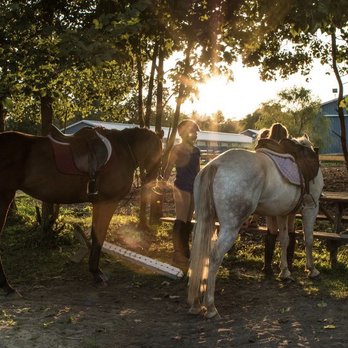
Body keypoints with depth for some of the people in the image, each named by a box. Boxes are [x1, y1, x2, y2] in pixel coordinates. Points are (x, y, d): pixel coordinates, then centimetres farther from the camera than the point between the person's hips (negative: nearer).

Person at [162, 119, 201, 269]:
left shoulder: (196, 151, 12)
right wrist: (163, 182, -25)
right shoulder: (177, 149, -7)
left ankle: (185, 251, 20)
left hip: (194, 188, 7)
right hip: (181, 188, -7)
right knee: (180, 220, -8)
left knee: (188, 221, 12)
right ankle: (177, 254, -6)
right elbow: (168, 168, -12)